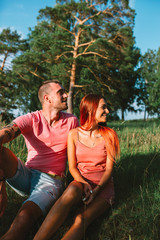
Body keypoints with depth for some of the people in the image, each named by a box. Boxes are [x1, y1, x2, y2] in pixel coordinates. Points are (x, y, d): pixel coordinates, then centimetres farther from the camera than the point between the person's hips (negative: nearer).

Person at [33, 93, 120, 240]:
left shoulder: (109, 135, 2)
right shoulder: (74, 134, 3)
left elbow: (109, 169, -2)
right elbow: (72, 167, 2)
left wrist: (96, 190, -18)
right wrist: (84, 184, -17)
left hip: (103, 185, 0)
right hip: (80, 182, 0)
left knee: (82, 220, -31)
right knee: (72, 191, -39)